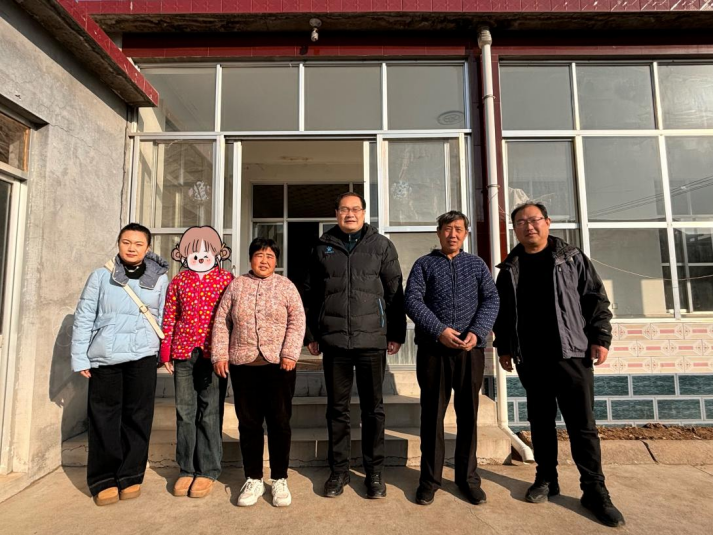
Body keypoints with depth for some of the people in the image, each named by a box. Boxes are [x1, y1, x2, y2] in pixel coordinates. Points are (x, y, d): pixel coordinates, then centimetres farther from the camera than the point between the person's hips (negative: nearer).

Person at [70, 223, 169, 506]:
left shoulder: (160, 278, 5)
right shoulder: (101, 275, 3)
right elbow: (83, 317, 5)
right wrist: (79, 357, 2)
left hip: (142, 356, 0)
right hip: (104, 357, 0)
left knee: (137, 417, 6)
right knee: (104, 419, 7)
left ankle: (130, 476, 22)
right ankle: (103, 480, 22)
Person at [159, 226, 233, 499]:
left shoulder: (226, 279, 1)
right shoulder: (178, 281, 8)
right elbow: (169, 317, 9)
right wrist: (166, 351, 7)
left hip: (214, 353, -2)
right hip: (184, 353, 3)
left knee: (210, 412, 3)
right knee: (185, 412, 10)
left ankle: (207, 471, 17)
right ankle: (186, 469, 24)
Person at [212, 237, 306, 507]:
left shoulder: (286, 286, 4)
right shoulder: (236, 285, 10)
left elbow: (297, 321, -4)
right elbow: (221, 322, 8)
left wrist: (290, 354, -13)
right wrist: (220, 355, -1)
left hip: (278, 364, -1)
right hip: (243, 365, 2)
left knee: (280, 422, 5)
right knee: (249, 423, 10)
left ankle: (279, 480, 21)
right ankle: (253, 480, 25)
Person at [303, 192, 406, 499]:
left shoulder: (381, 246, 5)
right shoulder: (322, 247, 9)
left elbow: (395, 292, 5)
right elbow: (310, 294, 11)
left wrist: (397, 334, 1)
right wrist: (311, 334, 7)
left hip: (372, 340, -1)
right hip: (333, 341, 2)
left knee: (373, 408, 9)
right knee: (337, 408, 12)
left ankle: (374, 472, 26)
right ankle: (339, 470, 29)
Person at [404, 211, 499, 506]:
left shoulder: (477, 264, 11)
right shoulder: (423, 264, 6)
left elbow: (491, 300, 3)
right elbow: (412, 301, -5)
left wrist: (477, 332, -13)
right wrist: (439, 330, -16)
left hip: (470, 350, 2)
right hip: (433, 350, -1)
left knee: (468, 414, 12)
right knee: (432, 414, 7)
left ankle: (467, 476, 28)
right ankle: (430, 478, 22)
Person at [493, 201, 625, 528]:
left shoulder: (571, 258, 4)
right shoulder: (509, 268, 8)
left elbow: (596, 299, 2)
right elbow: (501, 312, 11)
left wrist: (600, 338, -5)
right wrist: (503, 348, 8)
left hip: (572, 352, -2)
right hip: (530, 358, 2)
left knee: (582, 424, 3)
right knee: (540, 420, 11)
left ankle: (594, 490, 17)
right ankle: (546, 478, 26)